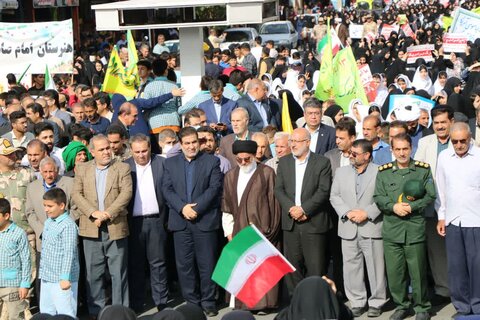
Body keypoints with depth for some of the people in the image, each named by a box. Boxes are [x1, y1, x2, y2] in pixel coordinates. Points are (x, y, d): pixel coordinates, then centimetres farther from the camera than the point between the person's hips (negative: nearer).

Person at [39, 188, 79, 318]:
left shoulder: (68, 226, -17)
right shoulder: (48, 222, 12)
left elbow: (69, 254, -23)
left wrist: (65, 278, -26)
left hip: (62, 279, -9)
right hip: (46, 278, 9)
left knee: (65, 314, -7)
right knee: (46, 312, 16)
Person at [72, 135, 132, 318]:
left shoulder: (122, 168, 3)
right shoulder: (82, 169, 9)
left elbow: (126, 193, -8)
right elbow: (77, 195, 1)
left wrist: (108, 213, -17)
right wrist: (94, 213, -14)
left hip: (115, 227, -2)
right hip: (91, 228, 2)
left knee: (118, 272, 3)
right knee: (93, 272, 7)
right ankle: (96, 310, 16)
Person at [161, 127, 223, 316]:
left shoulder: (212, 162, 5)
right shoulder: (170, 163, 12)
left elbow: (214, 188, -4)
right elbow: (167, 189, 3)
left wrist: (196, 208, -14)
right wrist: (182, 207, -12)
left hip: (205, 220, -2)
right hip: (180, 221, 2)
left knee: (207, 264, 0)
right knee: (184, 264, 4)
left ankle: (208, 302, 9)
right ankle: (191, 301, 13)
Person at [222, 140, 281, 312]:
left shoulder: (267, 173, -2)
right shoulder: (231, 176, 12)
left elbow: (274, 202, -3)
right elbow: (227, 207, 15)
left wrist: (268, 230, -7)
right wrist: (229, 231, 8)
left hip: (262, 231, -4)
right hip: (239, 231, 4)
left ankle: (263, 302, 4)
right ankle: (244, 302, 7)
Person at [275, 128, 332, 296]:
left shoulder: (322, 162, 0)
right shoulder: (284, 162, 13)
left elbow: (323, 191, -8)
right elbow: (279, 189, 6)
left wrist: (303, 209, -15)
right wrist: (291, 209, -10)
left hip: (314, 222, -4)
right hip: (290, 222, 4)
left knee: (315, 266, -3)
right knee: (292, 264, 5)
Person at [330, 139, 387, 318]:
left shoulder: (380, 172, -2)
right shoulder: (341, 172, 12)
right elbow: (334, 196, 9)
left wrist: (367, 213, -14)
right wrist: (347, 212, -6)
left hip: (371, 228, -4)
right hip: (349, 228, 4)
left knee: (375, 267, 1)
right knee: (351, 266, 6)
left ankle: (376, 302, 12)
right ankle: (357, 302, 15)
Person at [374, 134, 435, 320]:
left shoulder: (423, 170, 5)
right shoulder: (383, 171, 10)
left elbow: (430, 196, 0)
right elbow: (378, 197, 5)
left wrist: (411, 207, -11)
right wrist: (393, 207, -11)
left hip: (415, 228, -2)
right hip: (391, 229, 2)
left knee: (417, 271, 1)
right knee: (394, 271, 4)